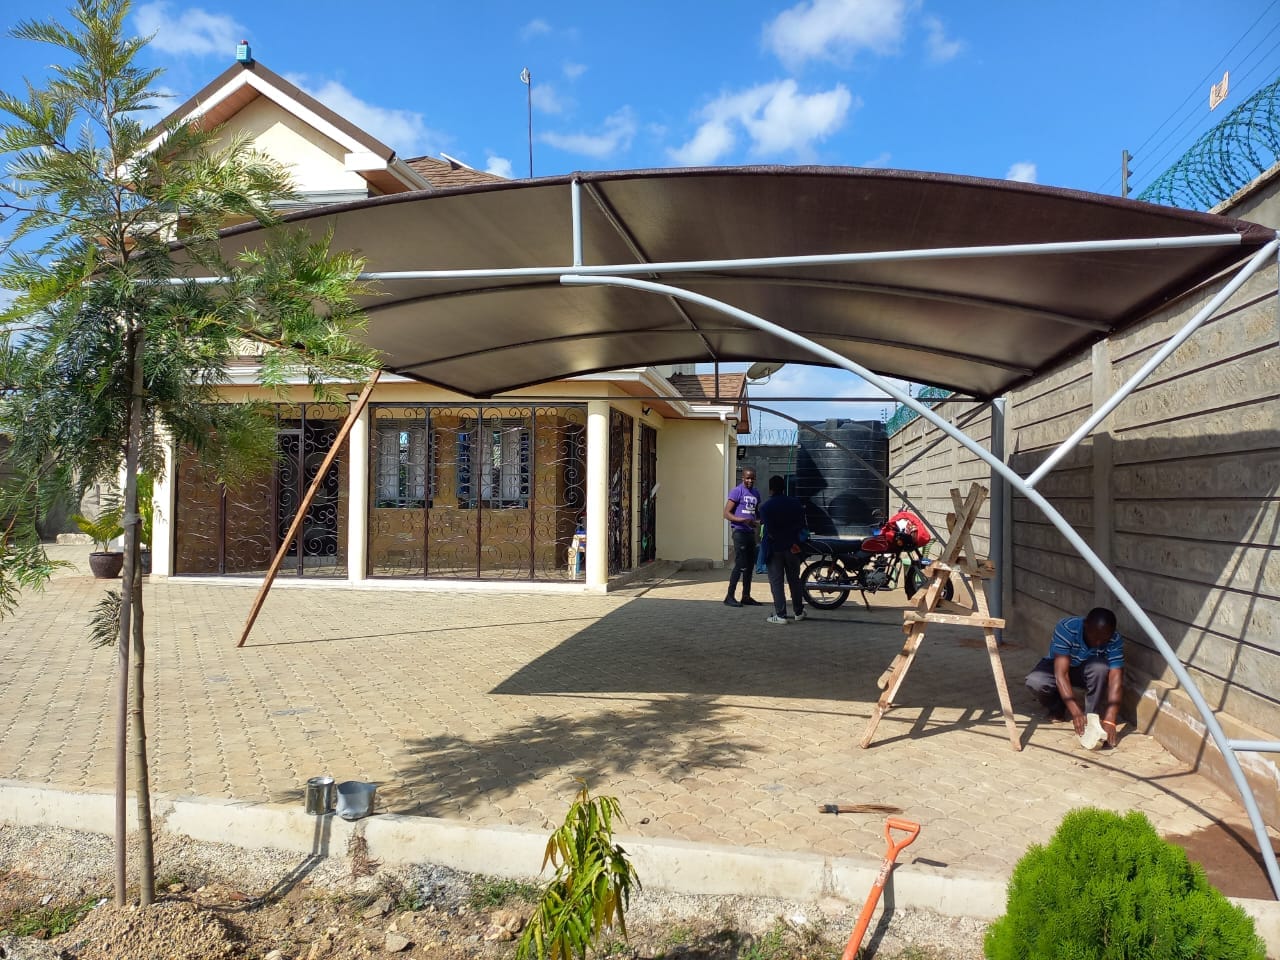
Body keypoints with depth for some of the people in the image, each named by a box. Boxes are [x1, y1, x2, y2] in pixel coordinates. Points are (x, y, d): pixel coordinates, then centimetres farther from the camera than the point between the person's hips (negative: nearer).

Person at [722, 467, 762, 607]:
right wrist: (742, 520, -26)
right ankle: (729, 597, -4)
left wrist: (759, 521, 5)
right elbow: (727, 513, -12)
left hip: (751, 532, 8)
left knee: (750, 565, 10)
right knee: (740, 565, -10)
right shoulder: (737, 491, -8)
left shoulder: (756, 494, 14)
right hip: (740, 532, -8)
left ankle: (746, 596, 18)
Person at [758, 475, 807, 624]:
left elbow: (769, 530, -17)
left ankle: (781, 615, -2)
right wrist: (792, 538, 1)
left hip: (774, 548, -4)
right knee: (794, 580, 15)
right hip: (793, 548, 4)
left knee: (776, 582, 2)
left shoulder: (765, 507, -12)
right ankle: (799, 612, 23)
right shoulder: (795, 503, -1)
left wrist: (777, 538, -6)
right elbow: (802, 525, -2)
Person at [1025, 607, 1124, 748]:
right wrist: (1075, 712, -48)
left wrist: (1109, 721, -45)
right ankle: (1057, 709, 1)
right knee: (1035, 682, -33)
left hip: (1088, 670, 1)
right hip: (1058, 665, -1)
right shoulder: (1066, 628, -35)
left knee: (1100, 667, -35)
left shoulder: (1115, 641, -28)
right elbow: (1061, 674, -39)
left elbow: (1115, 682, -33)